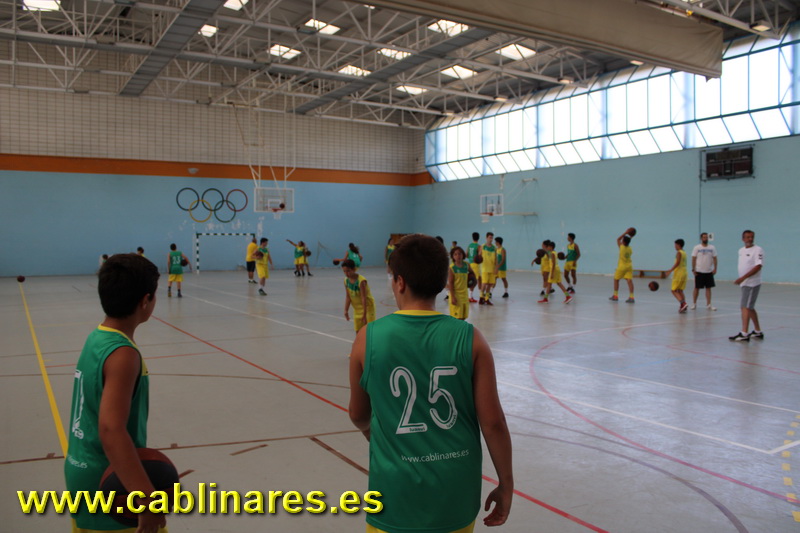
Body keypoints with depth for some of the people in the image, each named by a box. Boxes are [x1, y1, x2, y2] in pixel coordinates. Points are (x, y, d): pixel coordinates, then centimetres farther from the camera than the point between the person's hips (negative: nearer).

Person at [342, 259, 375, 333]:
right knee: (358, 331, 8)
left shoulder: (361, 280, -25)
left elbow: (364, 298, -25)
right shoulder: (346, 280, -5)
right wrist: (346, 310, -5)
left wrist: (364, 314, -26)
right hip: (357, 309, 7)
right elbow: (348, 297, 0)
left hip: (367, 307, -6)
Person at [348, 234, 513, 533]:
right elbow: (493, 423, -9)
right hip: (457, 497, 2)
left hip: (397, 498, -1)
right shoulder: (469, 339, -11)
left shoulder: (368, 339, -10)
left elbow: (359, 416, 3)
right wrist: (505, 484, 6)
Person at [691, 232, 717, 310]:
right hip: (699, 271, -2)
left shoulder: (712, 248, 4)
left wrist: (715, 268, -5)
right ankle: (694, 304, 16)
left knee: (708, 288, 3)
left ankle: (709, 305, 6)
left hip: (709, 271, 2)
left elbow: (714, 258, 5)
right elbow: (693, 259, -2)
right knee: (697, 288, 5)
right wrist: (693, 269, -8)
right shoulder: (696, 248, -2)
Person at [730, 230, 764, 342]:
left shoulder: (757, 250, -10)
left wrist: (743, 278, -24)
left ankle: (744, 334, -14)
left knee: (746, 307, -13)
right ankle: (758, 331, 27)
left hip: (752, 283, -8)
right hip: (745, 283, 8)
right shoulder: (741, 250, 13)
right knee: (750, 308, 15)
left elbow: (758, 266, -20)